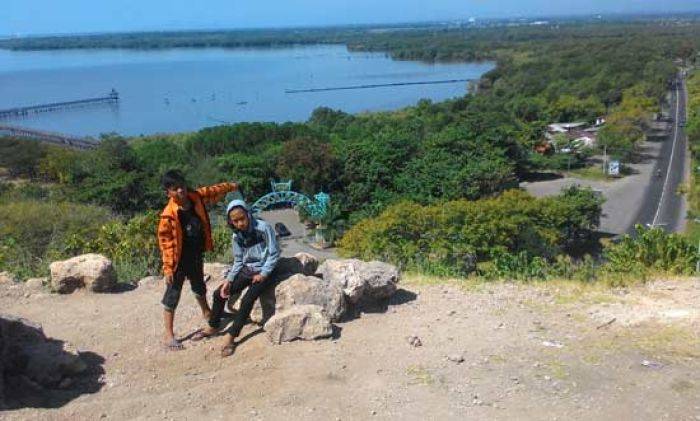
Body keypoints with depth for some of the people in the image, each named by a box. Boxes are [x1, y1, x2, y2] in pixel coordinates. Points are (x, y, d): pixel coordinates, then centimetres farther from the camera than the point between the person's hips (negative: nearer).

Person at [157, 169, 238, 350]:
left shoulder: (196, 197, -9)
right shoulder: (169, 215, -25)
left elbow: (212, 191, 12)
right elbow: (165, 242, -20)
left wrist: (230, 186, 25)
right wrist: (168, 268, -20)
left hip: (197, 255, 7)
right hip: (179, 260, -6)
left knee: (199, 286, 30)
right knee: (172, 296, 1)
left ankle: (207, 313, 55)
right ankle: (169, 335, 10)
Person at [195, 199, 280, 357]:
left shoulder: (263, 228, -19)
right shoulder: (237, 236, 0)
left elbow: (274, 254, -14)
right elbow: (238, 261, 7)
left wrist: (263, 274, -18)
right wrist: (229, 280, -6)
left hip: (264, 271, -6)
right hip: (246, 270, 6)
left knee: (247, 300, -26)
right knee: (219, 294, -1)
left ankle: (230, 336, -15)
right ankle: (213, 327, 20)